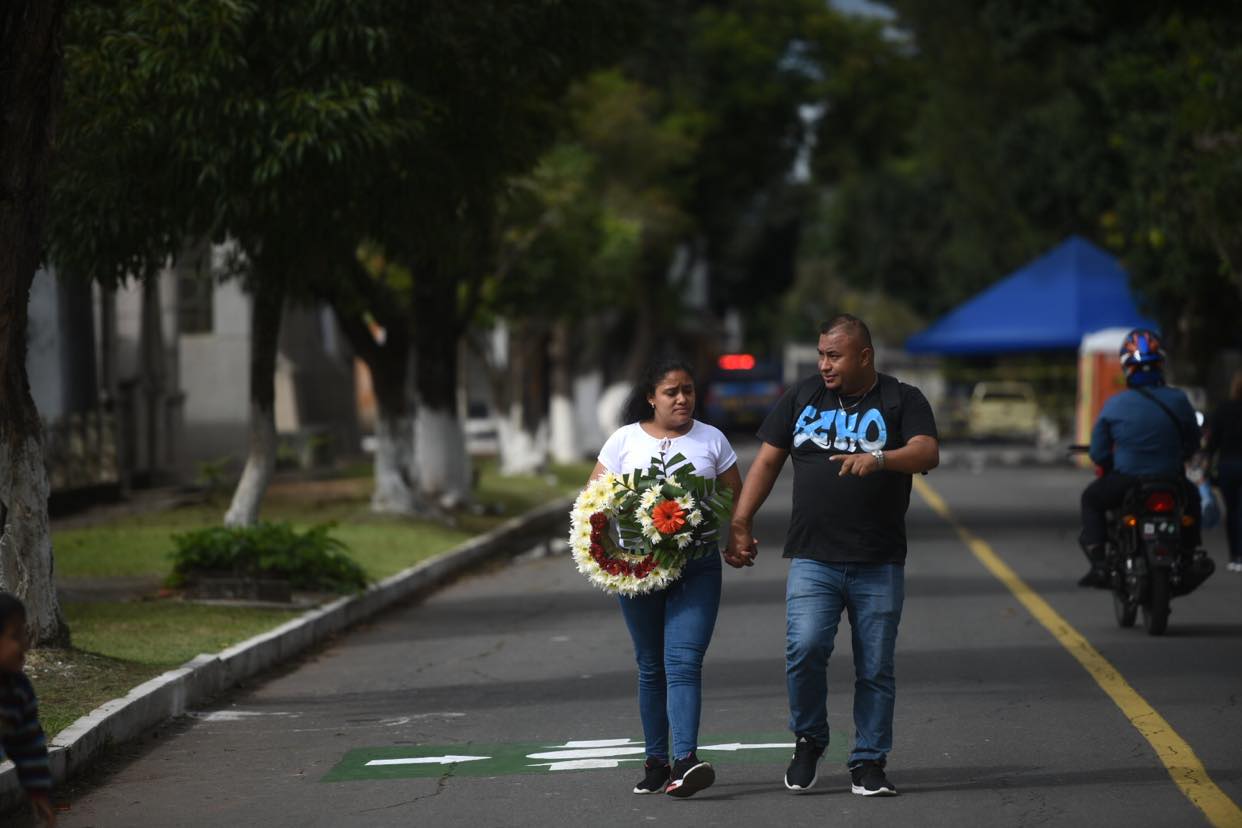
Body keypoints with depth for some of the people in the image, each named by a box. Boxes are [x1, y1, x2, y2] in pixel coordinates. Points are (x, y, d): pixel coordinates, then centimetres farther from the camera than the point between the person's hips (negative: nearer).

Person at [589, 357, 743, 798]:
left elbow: (735, 498, 11)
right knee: (651, 667, 9)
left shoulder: (712, 440, 8)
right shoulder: (625, 440, 6)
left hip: (697, 566, -1)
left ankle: (684, 762, -25)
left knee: (684, 663, -15)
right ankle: (655, 761, 17)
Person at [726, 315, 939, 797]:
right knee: (804, 650, -16)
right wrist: (740, 524, 8)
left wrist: (878, 458, -32)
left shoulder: (902, 401, 3)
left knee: (875, 669, 2)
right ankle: (808, 740, 5)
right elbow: (767, 461, 15)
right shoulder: (803, 397, 12)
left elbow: (926, 453, -14)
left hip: (879, 565, -1)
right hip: (812, 560, 1)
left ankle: (868, 762, 12)